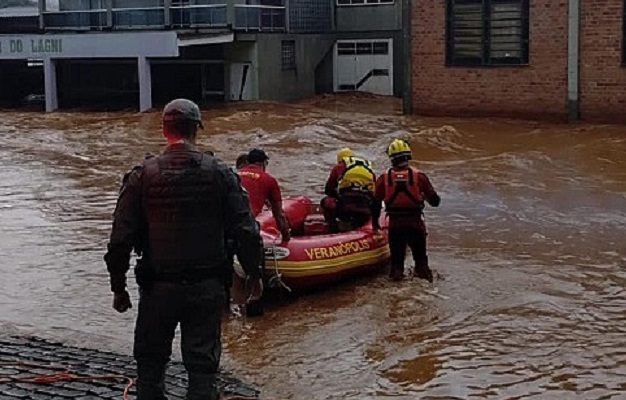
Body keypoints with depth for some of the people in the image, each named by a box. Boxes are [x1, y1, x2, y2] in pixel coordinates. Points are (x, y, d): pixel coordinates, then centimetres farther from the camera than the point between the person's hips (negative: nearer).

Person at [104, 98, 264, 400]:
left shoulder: (142, 176, -5)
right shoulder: (220, 174, -4)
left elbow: (120, 239, -5)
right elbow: (246, 231, -4)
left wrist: (118, 287, 5)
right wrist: (254, 273, 9)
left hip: (158, 287, 0)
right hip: (208, 287, 0)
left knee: (150, 363, 15)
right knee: (202, 364, 8)